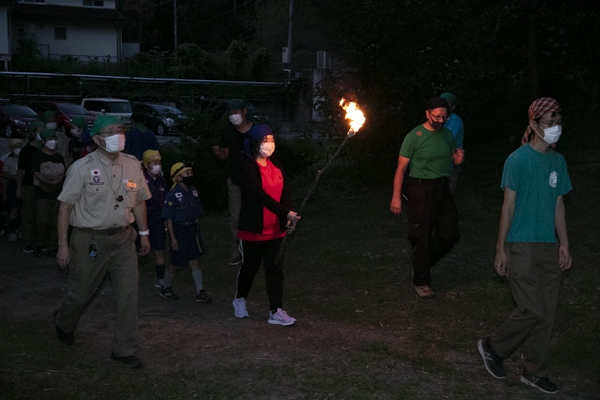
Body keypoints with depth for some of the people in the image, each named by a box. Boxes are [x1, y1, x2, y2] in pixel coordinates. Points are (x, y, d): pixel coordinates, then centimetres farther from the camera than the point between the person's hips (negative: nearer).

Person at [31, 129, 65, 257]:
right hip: (42, 193, -4)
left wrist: (60, 178, -9)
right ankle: (39, 245, 11)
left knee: (55, 222, 2)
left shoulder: (59, 157, 13)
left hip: (56, 193, 4)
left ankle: (52, 248, 9)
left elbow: (63, 173, 14)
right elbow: (36, 174, -10)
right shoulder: (37, 157, -2)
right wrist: (49, 181, -23)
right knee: (42, 221, -6)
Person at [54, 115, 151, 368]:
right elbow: (65, 207, -8)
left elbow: (139, 201, 13)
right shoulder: (82, 168, -10)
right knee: (81, 293, 13)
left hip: (123, 238, 3)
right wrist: (63, 245, -10)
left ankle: (125, 350, 13)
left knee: (128, 295, -1)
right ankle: (63, 322, 48)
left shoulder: (132, 165, 2)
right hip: (90, 240, -3)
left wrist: (144, 233, 15)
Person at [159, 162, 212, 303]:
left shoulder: (193, 192, 7)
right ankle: (165, 289, 25)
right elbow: (169, 218, -13)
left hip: (193, 229, 6)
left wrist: (198, 231, 12)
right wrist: (172, 238, -15)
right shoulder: (173, 194, -13)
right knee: (177, 263, 5)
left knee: (194, 261, 6)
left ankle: (200, 292, 7)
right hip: (179, 230, -6)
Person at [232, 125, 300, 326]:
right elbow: (260, 195, -24)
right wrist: (286, 213, -31)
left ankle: (276, 312, 11)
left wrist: (288, 218, -15)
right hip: (253, 229, -5)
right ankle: (239, 300, 35)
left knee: (275, 269, 5)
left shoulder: (276, 165, 7)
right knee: (250, 267, 11)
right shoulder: (247, 168, -13)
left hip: (275, 229, 5)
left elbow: (285, 193, 1)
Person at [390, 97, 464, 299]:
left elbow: (453, 157, 21)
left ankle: (422, 263, 30)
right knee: (422, 237, -1)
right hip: (422, 189, -6)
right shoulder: (414, 136, -10)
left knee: (450, 234, 8)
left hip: (443, 188, 6)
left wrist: (458, 157, -4)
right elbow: (401, 167, -10)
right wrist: (396, 196, -14)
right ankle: (422, 282, 13)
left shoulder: (447, 134, 7)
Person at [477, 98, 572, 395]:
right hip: (522, 246, -6)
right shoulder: (518, 160, -9)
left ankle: (535, 372, 21)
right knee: (533, 310, -9)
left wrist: (564, 245, 12)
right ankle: (493, 347, 14)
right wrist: (500, 249, -9)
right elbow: (509, 206, -9)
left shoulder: (558, 161, 10)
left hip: (549, 247, 6)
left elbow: (558, 206, 15)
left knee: (548, 314, 7)